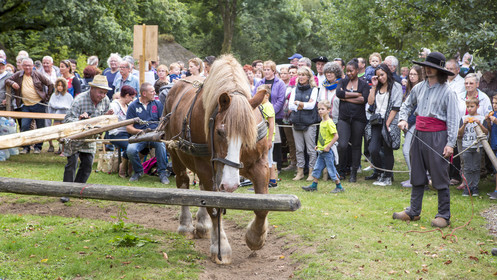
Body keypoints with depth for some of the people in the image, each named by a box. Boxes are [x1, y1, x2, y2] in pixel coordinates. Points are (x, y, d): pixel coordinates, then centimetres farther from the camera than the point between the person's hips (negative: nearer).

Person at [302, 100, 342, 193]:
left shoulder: (329, 122, -16)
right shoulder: (322, 122, 11)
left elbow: (336, 136, -20)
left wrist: (328, 146, -19)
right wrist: (318, 145, 14)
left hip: (328, 151, -9)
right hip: (321, 151, 9)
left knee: (331, 169, -2)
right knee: (317, 168, 12)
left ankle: (339, 187, 8)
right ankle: (314, 186, 20)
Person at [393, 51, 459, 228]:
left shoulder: (447, 92, -7)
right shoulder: (419, 88, 9)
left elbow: (453, 120, -9)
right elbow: (407, 104, 25)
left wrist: (450, 144, -14)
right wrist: (403, 119, 6)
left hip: (437, 136, -6)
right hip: (419, 134, 6)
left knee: (440, 177, -2)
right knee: (417, 175, 12)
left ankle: (444, 215, 7)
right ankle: (413, 212, 21)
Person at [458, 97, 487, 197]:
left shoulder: (481, 118, 4)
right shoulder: (464, 118, 8)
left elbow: (486, 132, -3)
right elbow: (459, 134, 4)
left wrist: (479, 124, -17)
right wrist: (464, 125, -11)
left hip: (478, 147, -1)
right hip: (466, 147, 1)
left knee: (476, 168, 2)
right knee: (467, 168, 1)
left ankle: (475, 187, 9)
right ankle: (467, 187, 5)